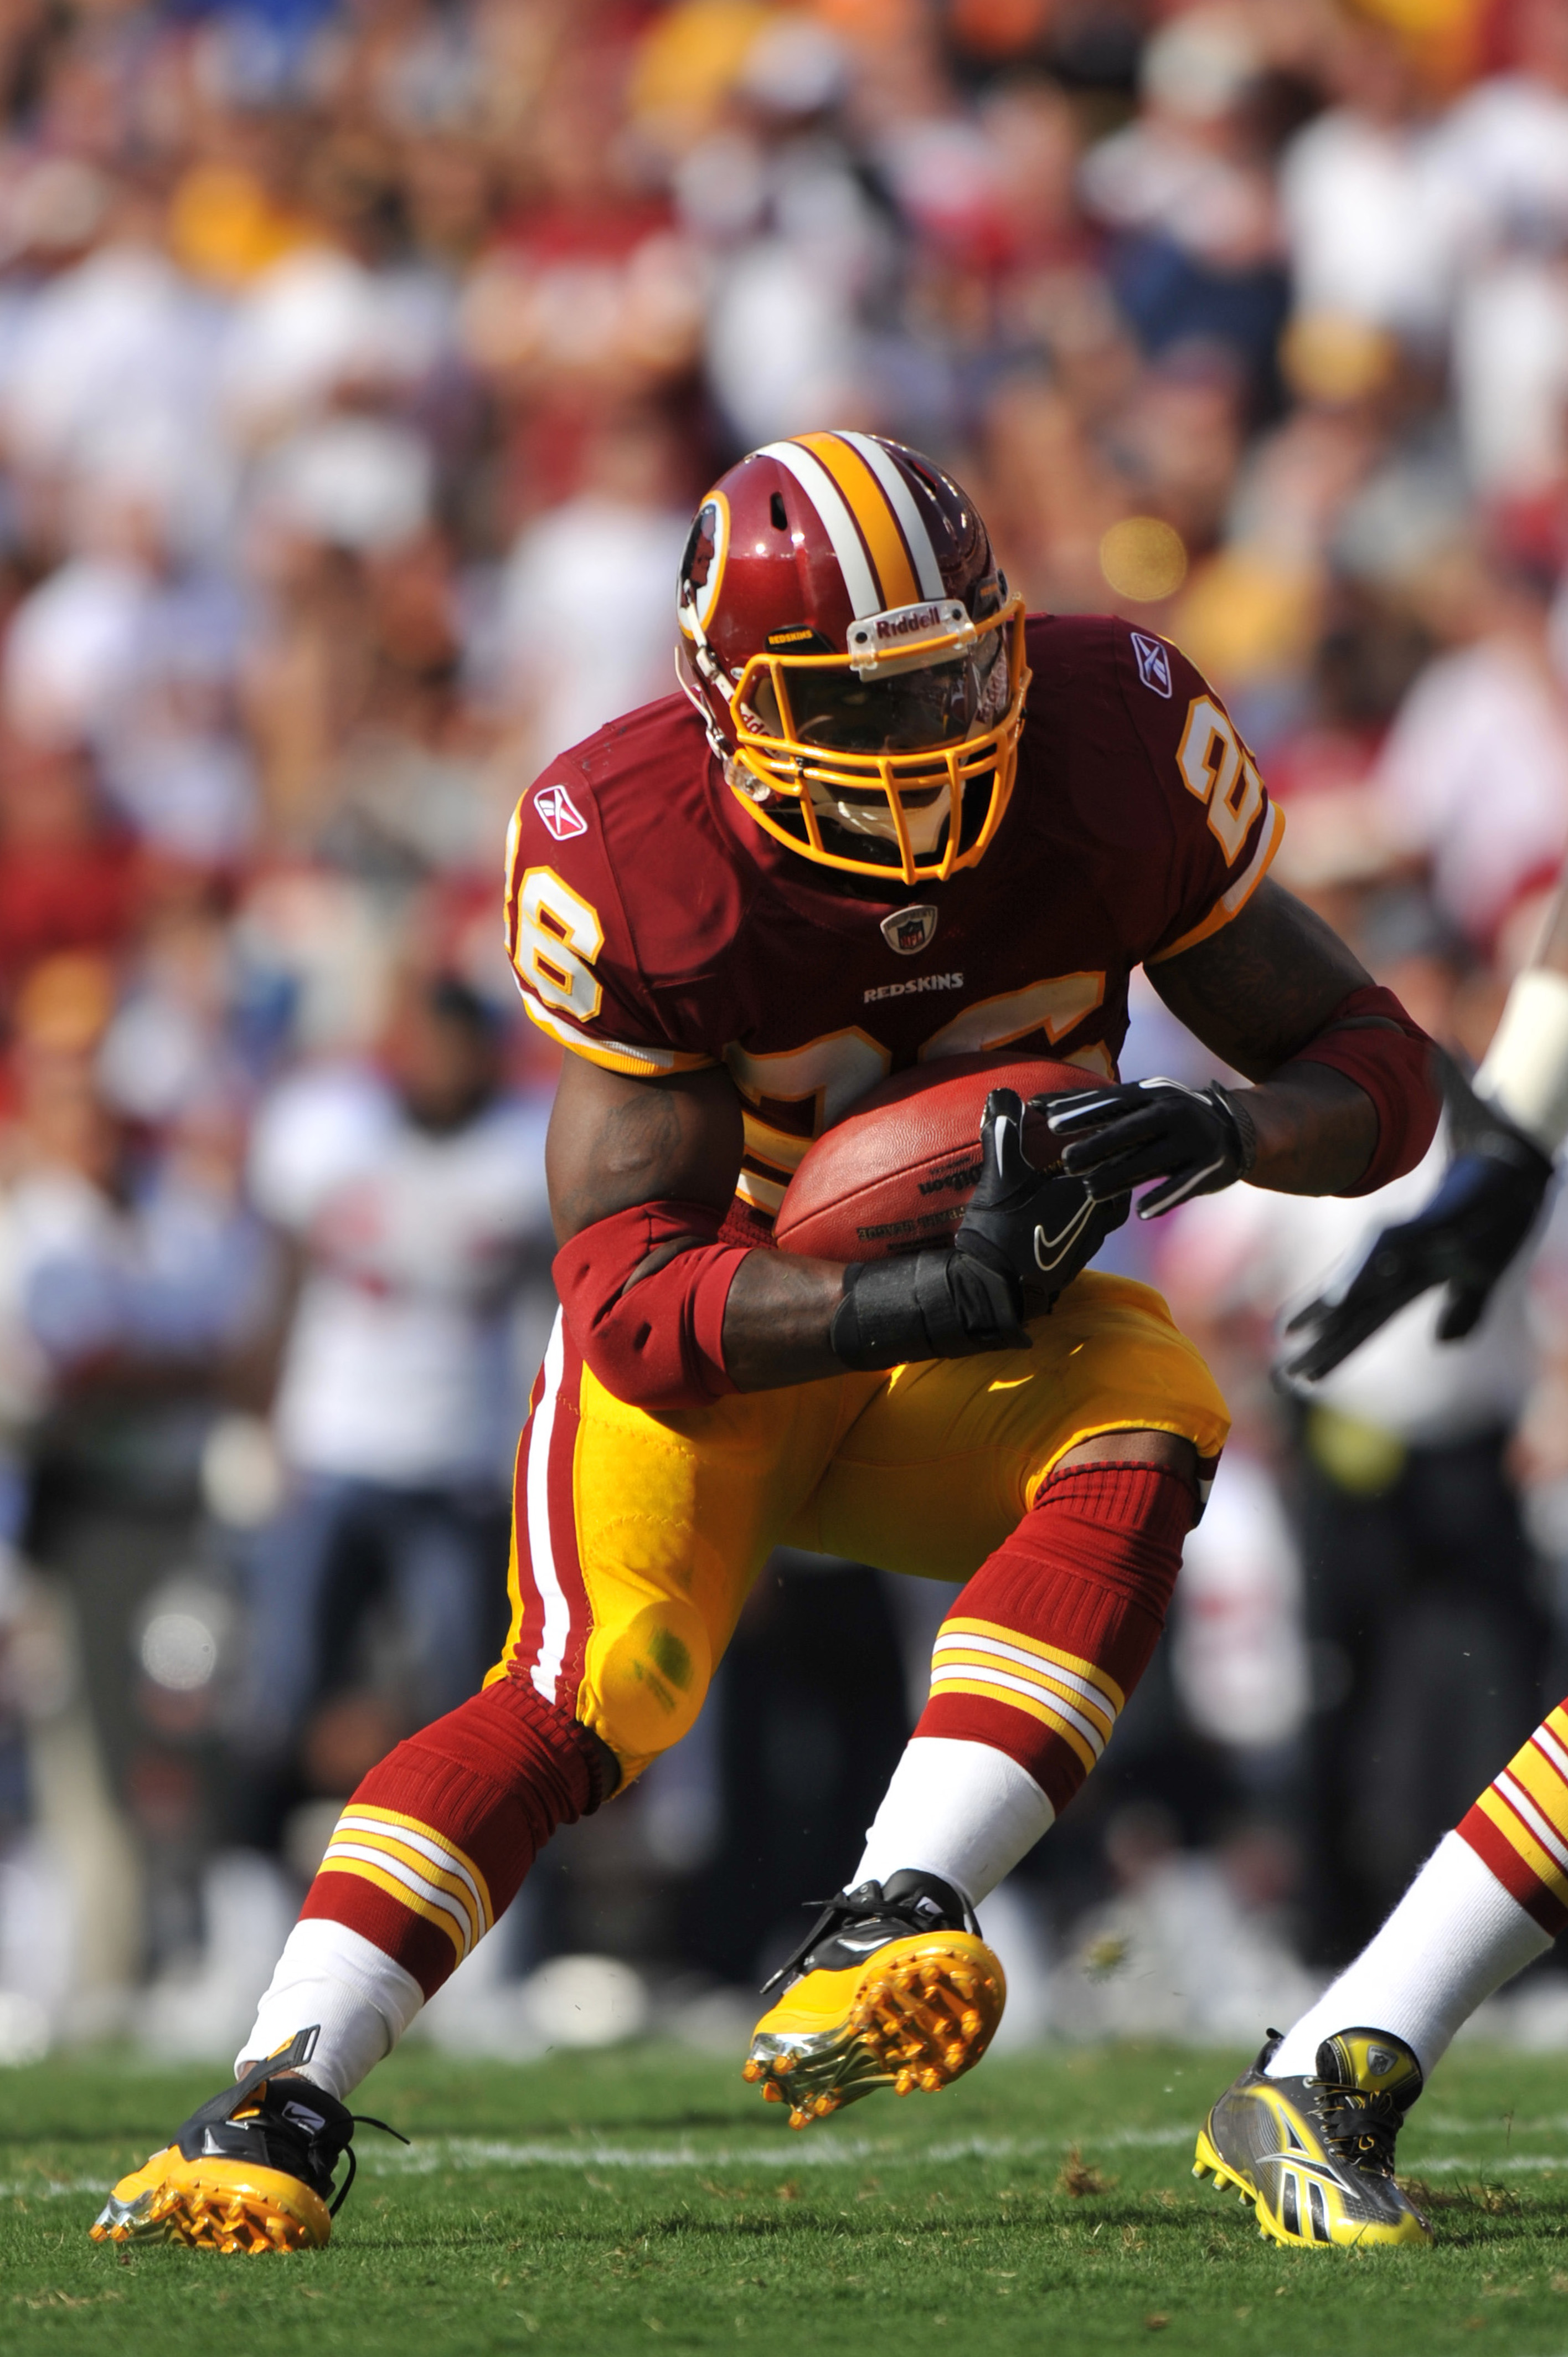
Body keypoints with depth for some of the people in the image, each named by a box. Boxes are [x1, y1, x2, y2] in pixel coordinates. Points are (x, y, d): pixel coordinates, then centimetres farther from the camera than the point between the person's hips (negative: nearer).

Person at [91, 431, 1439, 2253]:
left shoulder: (1115, 750, -15)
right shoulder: (635, 862, -23)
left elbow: (1376, 1073, -7)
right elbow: (630, 1290, -27)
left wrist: (1206, 1132, -31)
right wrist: (930, 1298, -43)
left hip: (980, 1335, 3)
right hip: (720, 1334, -3)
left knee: (1137, 1429, -31)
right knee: (595, 1685, -28)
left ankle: (886, 1930, -42)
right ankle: (283, 2099, -28)